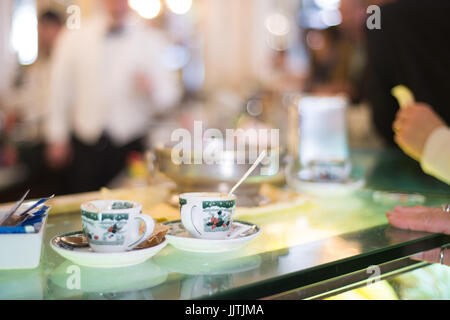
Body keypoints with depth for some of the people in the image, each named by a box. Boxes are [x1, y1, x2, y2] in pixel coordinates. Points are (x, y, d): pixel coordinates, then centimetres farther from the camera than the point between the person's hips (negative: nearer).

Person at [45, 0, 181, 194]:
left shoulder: (152, 41, 6)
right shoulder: (74, 39, 7)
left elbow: (171, 95, 5)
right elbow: (61, 90, 10)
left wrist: (152, 89, -18)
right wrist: (58, 138, 7)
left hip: (130, 146, 0)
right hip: (84, 146, 1)